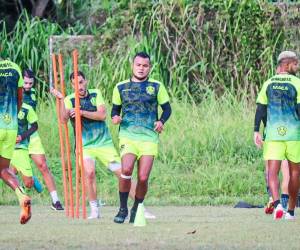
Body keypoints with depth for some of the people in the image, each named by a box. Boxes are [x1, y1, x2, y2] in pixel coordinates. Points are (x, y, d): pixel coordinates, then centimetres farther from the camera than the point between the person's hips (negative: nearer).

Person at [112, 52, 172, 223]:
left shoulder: (156, 87, 9)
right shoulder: (121, 87, 12)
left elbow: (167, 108, 13)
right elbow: (115, 109, 21)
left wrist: (161, 121, -7)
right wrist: (115, 117, -3)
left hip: (149, 137, 0)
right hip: (128, 136, 0)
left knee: (143, 177, -7)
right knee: (126, 170, -23)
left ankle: (136, 209, 17)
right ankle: (123, 209, -6)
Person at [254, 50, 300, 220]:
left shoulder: (269, 84, 7)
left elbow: (260, 109, 3)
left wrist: (256, 131, 5)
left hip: (273, 134, 2)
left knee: (273, 171, -3)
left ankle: (276, 203, -28)